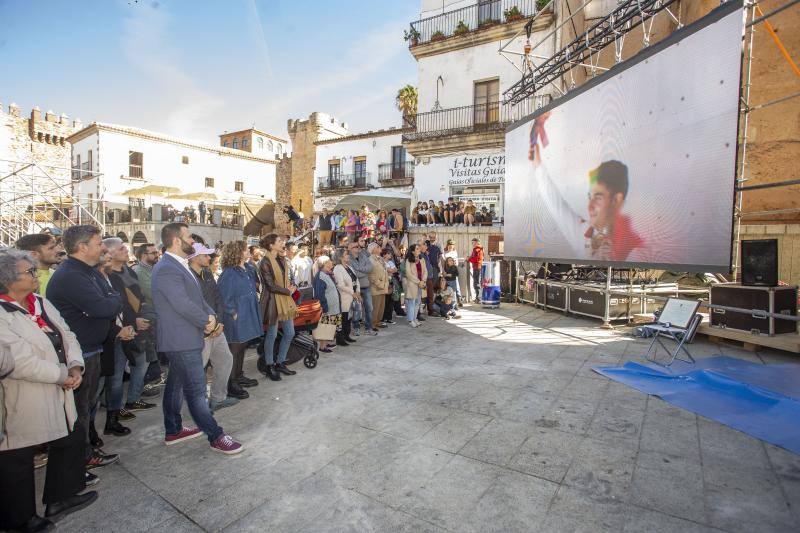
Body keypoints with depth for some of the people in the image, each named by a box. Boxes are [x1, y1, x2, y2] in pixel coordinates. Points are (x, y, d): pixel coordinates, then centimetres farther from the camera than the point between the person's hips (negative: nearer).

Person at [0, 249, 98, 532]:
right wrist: (62, 376, -16)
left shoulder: (41, 303, 4)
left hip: (57, 395, 8)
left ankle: (59, 499, 38)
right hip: (23, 402, -8)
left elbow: (67, 336, 5)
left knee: (72, 439, 19)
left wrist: (75, 367, -10)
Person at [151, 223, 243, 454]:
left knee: (176, 384, 20)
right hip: (181, 340, -10)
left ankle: (173, 430, 35)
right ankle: (216, 437, 6)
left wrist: (210, 315, -6)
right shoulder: (167, 269, -20)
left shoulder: (180, 265, 13)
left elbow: (197, 297, 12)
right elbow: (183, 304, -25)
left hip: (184, 338, 11)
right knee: (196, 390, -2)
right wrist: (207, 321, -11)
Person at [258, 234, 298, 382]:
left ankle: (280, 363, 25)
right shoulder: (265, 262, -14)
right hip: (272, 301, -7)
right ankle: (270, 366, 20)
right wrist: (288, 291, -8)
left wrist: (290, 288, 4)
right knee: (272, 335, 4)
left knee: (290, 333, 9)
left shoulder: (282, 259, 9)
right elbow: (270, 286, -16)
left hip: (285, 300, 8)